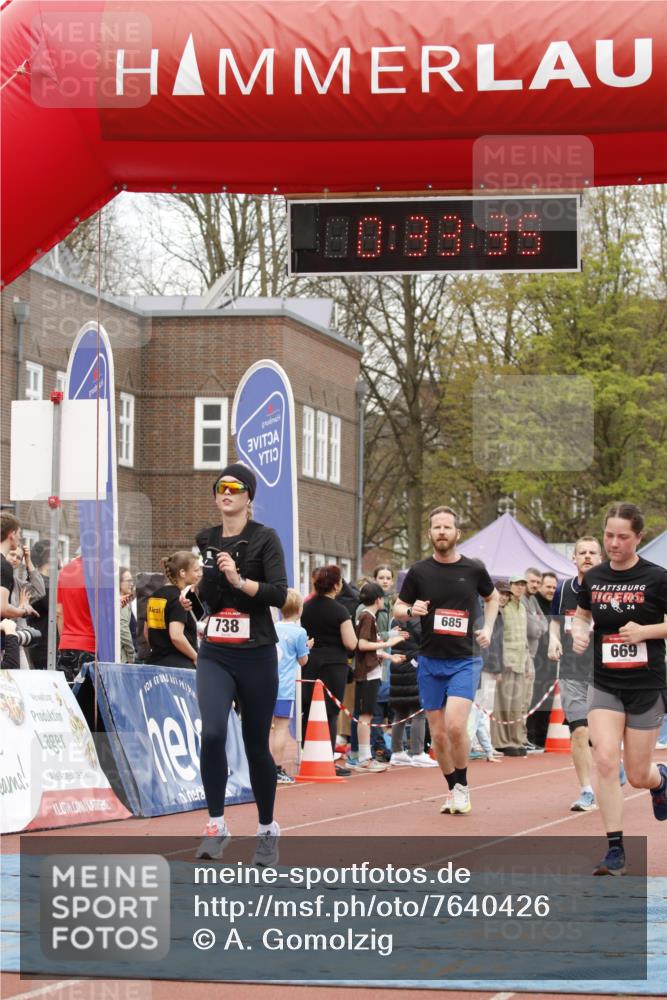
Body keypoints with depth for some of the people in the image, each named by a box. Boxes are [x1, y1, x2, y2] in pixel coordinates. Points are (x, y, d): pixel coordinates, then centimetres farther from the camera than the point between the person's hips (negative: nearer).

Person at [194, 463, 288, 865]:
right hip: (214, 655, 3)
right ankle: (217, 827, -11)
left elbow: (280, 593, -17)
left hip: (256, 655, -3)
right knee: (212, 734, -19)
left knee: (257, 746, 5)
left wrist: (240, 580, -26)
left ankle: (268, 830, 23)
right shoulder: (207, 540, 10)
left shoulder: (264, 538, -5)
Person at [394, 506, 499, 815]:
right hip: (430, 662, 2)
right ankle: (453, 790, 22)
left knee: (455, 725, -19)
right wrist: (410, 610, -12)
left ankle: (462, 786, 0)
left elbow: (492, 596, 22)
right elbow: (397, 609, 10)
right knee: (438, 734, 4)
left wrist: (488, 628, 9)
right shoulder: (419, 572, 1)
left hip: (463, 661, -2)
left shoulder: (474, 570, 1)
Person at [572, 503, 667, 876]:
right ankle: (615, 850, -9)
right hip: (605, 687, 3)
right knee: (605, 759, -16)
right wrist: (579, 631, 0)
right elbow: (582, 614, 21)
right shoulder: (593, 578, 3)